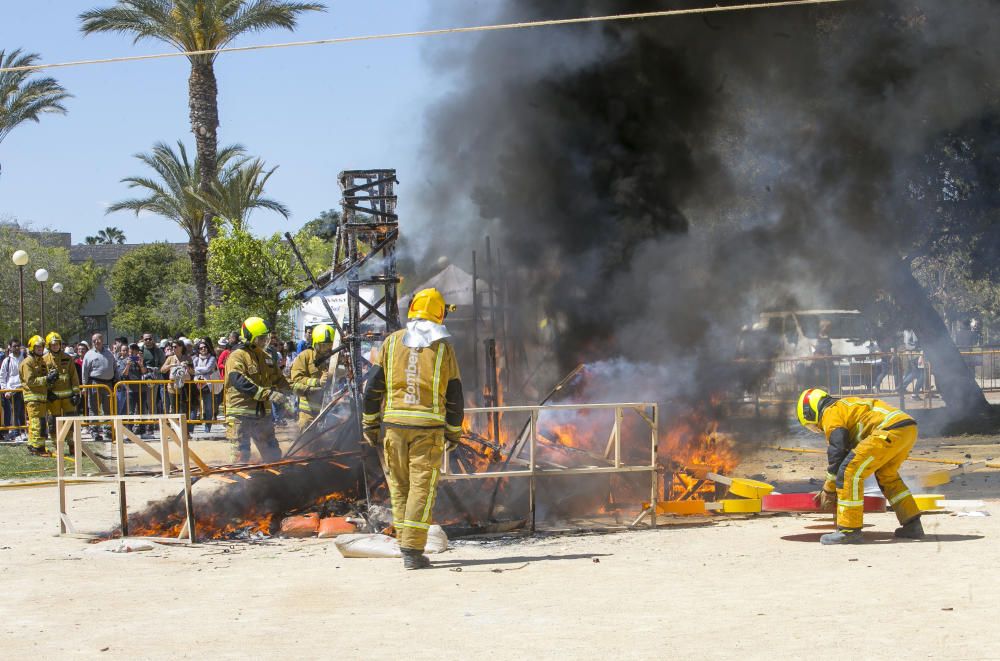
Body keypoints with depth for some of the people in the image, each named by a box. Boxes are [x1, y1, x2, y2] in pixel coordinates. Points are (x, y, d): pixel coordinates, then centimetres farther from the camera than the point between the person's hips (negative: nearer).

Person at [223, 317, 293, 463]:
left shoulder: (266, 357, 14)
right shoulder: (237, 357, -11)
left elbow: (278, 379, 23)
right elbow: (240, 382, -26)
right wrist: (268, 394, -33)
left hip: (262, 414, 7)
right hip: (241, 416, -7)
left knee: (273, 455, 13)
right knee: (241, 456, -3)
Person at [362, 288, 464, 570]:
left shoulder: (391, 342, 6)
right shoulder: (443, 348, 2)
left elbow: (373, 386, 5)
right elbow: (454, 395, 6)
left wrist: (370, 423, 12)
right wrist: (454, 432, 16)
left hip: (394, 422, 2)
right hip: (429, 425, -2)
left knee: (400, 485, 13)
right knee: (422, 487, -1)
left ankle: (406, 543, 16)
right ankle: (412, 550, -6)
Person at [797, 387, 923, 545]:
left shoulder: (830, 413, 6)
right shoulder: (847, 404, 35)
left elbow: (837, 454, -1)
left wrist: (828, 490, 9)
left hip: (890, 430, -10)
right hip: (909, 427, 10)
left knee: (850, 472, -7)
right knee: (887, 476, 29)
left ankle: (849, 530, -7)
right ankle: (912, 525, 26)